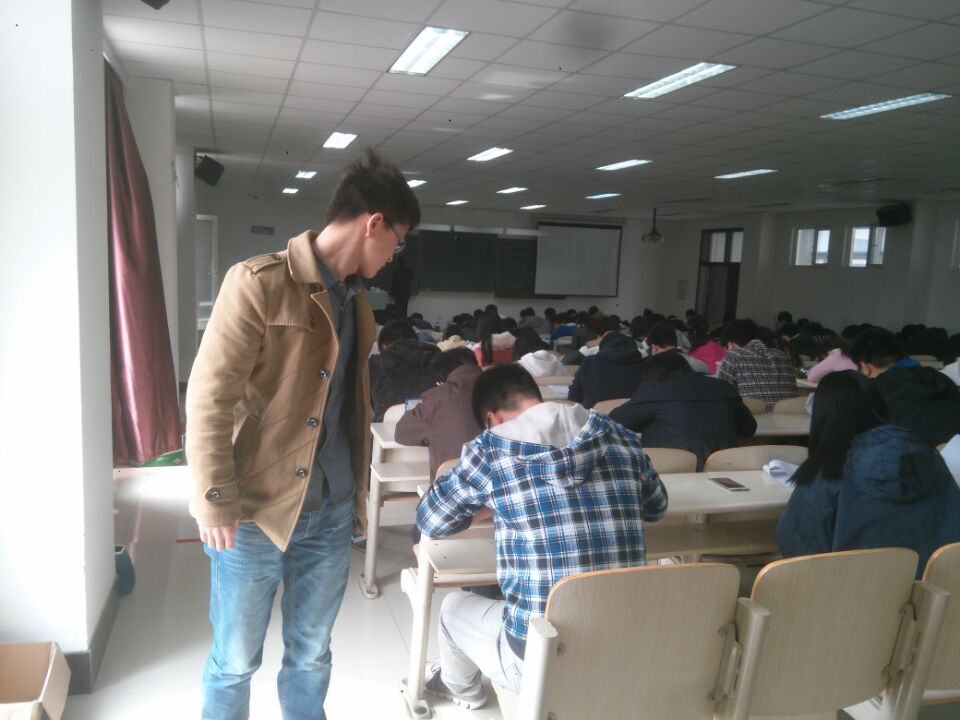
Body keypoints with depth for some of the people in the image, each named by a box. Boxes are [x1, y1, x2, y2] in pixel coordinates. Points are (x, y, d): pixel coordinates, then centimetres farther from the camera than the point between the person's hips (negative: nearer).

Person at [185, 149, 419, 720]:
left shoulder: (356, 301, 10)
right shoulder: (260, 283, -13)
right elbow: (209, 398, -15)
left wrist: (357, 486, 14)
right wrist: (216, 506, -16)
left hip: (331, 514, 6)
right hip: (257, 513, -6)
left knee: (311, 655, 19)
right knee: (236, 662, 12)